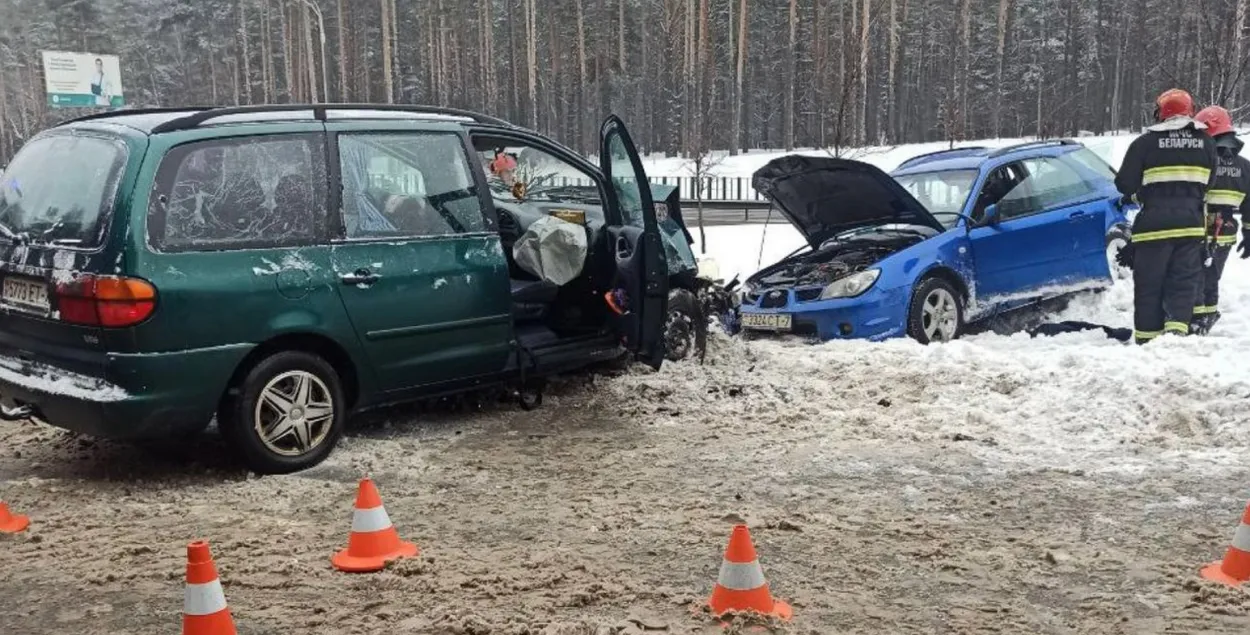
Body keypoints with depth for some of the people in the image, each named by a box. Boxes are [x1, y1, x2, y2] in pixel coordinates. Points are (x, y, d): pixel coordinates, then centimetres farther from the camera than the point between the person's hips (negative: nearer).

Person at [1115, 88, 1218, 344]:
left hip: (1155, 223, -3)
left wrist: (1135, 194, 16)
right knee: (1183, 283, 6)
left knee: (1149, 285, 5)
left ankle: (1147, 337, 8)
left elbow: (1125, 184, -4)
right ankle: (1177, 330, -9)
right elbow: (1207, 184, 14)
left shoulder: (1146, 142, -6)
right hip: (1191, 224, 3)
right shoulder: (1206, 142, 7)